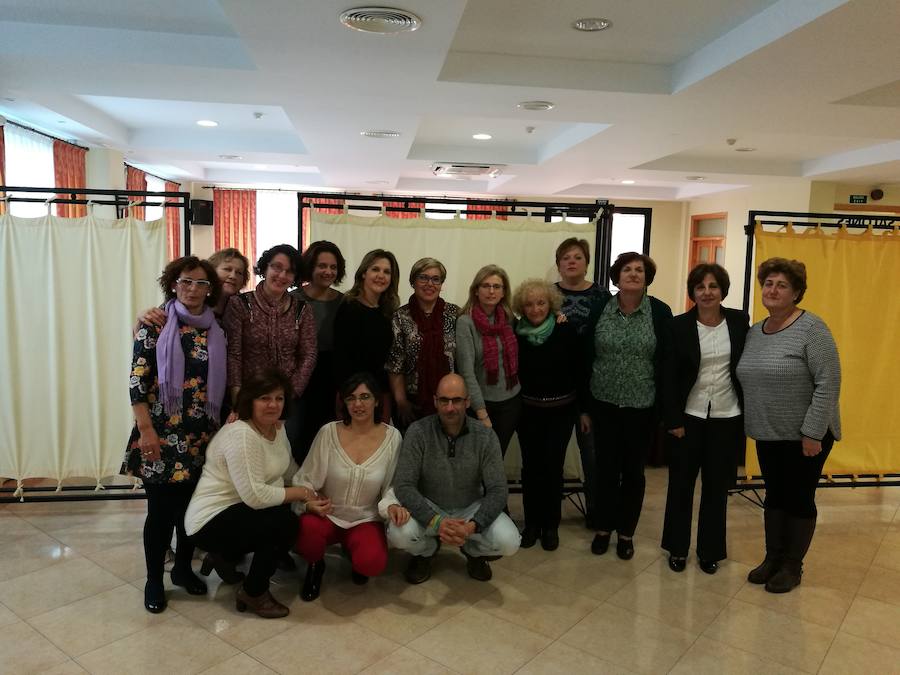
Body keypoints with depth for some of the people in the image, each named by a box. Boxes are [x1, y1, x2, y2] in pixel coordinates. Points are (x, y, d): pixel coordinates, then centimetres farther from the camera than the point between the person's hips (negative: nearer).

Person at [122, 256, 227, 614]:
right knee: (161, 509, 2)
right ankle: (153, 579, 21)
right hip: (162, 433, -4)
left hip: (202, 434, 4)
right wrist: (145, 429, -13)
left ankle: (183, 567, 32)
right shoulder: (155, 325, -4)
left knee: (193, 505, 11)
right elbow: (137, 380, -8)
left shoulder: (215, 330, 7)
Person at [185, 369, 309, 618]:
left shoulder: (278, 428, 3)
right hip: (211, 521, -9)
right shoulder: (241, 435, -25)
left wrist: (312, 496, -9)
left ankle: (227, 555, 15)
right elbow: (256, 496, -29)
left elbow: (291, 472, 7)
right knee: (285, 523, -24)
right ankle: (253, 593, -1)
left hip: (239, 511, 10)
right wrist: (301, 493, -19)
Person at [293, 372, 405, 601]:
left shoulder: (391, 437, -7)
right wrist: (309, 501, -22)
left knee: (373, 563, -28)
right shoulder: (328, 432, -10)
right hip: (326, 515, 0)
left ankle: (354, 555, 13)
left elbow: (391, 486, 2)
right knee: (305, 530, -33)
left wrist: (391, 505, -19)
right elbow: (305, 479, -2)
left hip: (366, 520, 0)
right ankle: (315, 565, 5)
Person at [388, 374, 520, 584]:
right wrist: (436, 521, -34)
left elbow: (497, 490, -14)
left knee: (508, 541, -25)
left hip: (471, 509, 1)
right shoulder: (418, 431, -18)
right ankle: (426, 551, 8)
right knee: (398, 534, -31)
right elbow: (404, 486, -20)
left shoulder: (485, 436, -15)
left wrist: (473, 525, -32)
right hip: (428, 508, 0)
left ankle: (474, 552, 13)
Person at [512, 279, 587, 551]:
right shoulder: (515, 333, -4)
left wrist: (584, 409, -1)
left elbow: (579, 371, -3)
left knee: (552, 466, 1)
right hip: (528, 410, 1)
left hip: (561, 410, -1)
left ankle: (551, 525, 18)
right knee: (530, 466, 6)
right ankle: (531, 524, 21)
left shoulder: (566, 331, -8)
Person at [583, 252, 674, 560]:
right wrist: (584, 404, 1)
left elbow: (666, 362, -4)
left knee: (633, 470, 11)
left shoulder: (660, 312, -6)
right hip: (604, 404, 1)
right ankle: (603, 528, 28)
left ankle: (626, 533, 27)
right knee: (606, 468, 10)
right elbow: (586, 357, 1)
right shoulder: (599, 310, -1)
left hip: (641, 406, -1)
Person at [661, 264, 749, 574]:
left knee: (717, 487, 11)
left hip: (727, 418, 2)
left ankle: (709, 550, 27)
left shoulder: (739, 321, -1)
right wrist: (673, 419, -8)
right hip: (688, 416, -1)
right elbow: (669, 377, -6)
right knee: (681, 484, 9)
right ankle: (677, 548, 26)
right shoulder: (679, 326, -7)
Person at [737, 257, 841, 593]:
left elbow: (828, 383, -19)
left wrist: (812, 433, -20)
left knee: (799, 498, 7)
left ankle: (792, 566, 22)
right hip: (768, 434, 6)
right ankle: (772, 558, 28)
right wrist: (752, 424, 7)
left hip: (806, 435, -6)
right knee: (774, 494, 15)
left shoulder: (811, 329, -15)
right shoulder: (753, 332, 6)